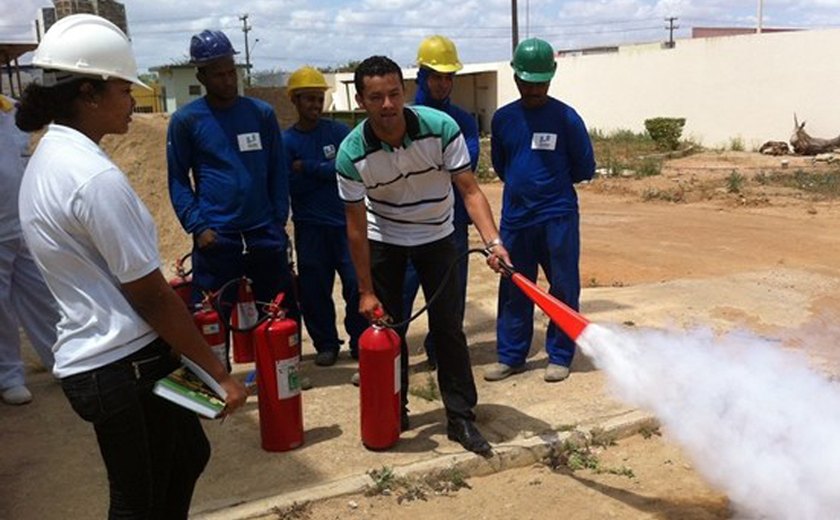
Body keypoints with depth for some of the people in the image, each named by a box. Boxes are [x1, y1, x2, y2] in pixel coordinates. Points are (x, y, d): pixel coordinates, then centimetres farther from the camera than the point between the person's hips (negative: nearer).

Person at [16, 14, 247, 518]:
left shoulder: (49, 158, 8)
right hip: (125, 366, -9)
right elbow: (150, 297, -20)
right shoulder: (95, 175, -22)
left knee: (188, 455, 25)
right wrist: (219, 372, -12)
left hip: (97, 358, 9)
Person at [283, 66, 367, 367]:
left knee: (357, 284, -2)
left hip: (346, 222, 0)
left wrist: (308, 168, -12)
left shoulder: (339, 132, 3)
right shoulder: (286, 141, 2)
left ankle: (360, 342, 14)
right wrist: (328, 172, -9)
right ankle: (326, 345, 22)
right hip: (310, 228, 1)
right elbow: (290, 186, -8)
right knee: (314, 290, 5)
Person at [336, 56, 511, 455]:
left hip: (436, 236, 0)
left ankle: (460, 418, 7)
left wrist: (492, 240, -38)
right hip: (383, 239, 0)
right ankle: (394, 412, 21)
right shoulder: (351, 154, -23)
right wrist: (366, 291, -13)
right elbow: (357, 226, -16)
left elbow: (469, 190, -22)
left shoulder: (441, 127, -26)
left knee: (448, 327, -3)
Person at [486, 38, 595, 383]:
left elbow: (585, 170, 1)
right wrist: (520, 184, 8)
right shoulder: (503, 118, 5)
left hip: (558, 216, -3)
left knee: (564, 287, 4)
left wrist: (552, 181, 5)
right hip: (515, 217, 4)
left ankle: (559, 356, 17)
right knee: (514, 289, 10)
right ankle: (510, 356, 22)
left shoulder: (566, 118, -6)